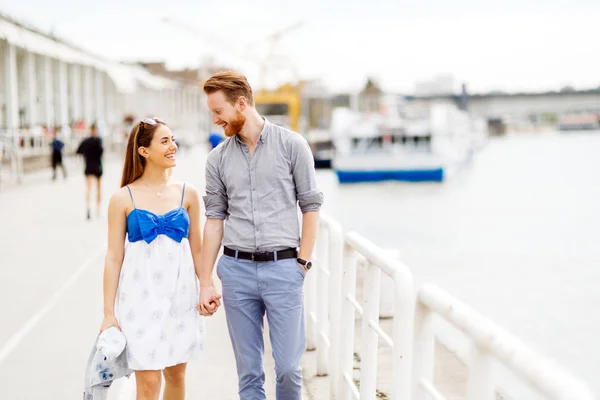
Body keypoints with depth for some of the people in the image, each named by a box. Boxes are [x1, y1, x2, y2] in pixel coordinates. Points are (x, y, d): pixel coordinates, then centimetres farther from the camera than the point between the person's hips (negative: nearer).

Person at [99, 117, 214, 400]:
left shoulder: (188, 194, 3)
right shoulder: (123, 198, -4)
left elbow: (196, 249, 9)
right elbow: (114, 257, -3)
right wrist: (109, 312, -5)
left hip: (180, 295, 3)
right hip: (141, 296, -3)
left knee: (176, 374, 14)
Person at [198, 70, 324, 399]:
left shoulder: (292, 145, -2)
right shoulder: (217, 158, 7)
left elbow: (311, 206, 1)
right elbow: (214, 219, 8)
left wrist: (303, 263, -5)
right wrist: (205, 283, 5)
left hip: (283, 268, -2)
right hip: (237, 269, 3)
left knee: (288, 367, 0)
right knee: (248, 370, 9)